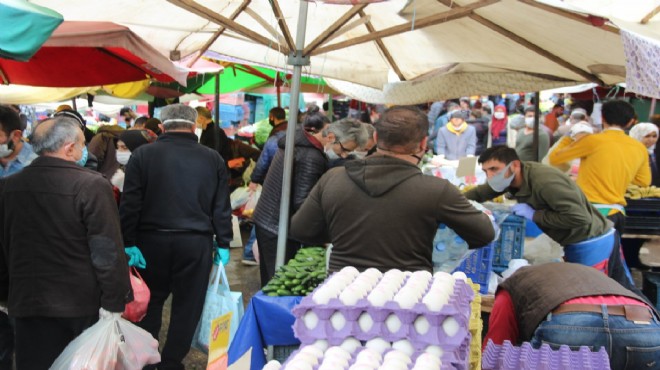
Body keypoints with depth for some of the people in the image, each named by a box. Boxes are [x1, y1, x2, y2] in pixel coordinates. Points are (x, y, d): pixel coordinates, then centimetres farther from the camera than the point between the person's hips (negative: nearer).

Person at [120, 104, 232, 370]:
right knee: (187, 306, 10)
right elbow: (221, 208, 3)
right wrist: (223, 244, 10)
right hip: (197, 242, 0)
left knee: (150, 302, 17)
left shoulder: (143, 154, -2)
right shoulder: (213, 158, 1)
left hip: (152, 239, 1)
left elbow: (130, 204, -5)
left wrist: (129, 242, -2)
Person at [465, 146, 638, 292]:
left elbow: (579, 218, -34)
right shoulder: (513, 177, -3)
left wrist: (534, 215, -26)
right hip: (576, 244, 9)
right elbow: (480, 193, 10)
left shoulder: (543, 181, -30)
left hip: (594, 244, -9)